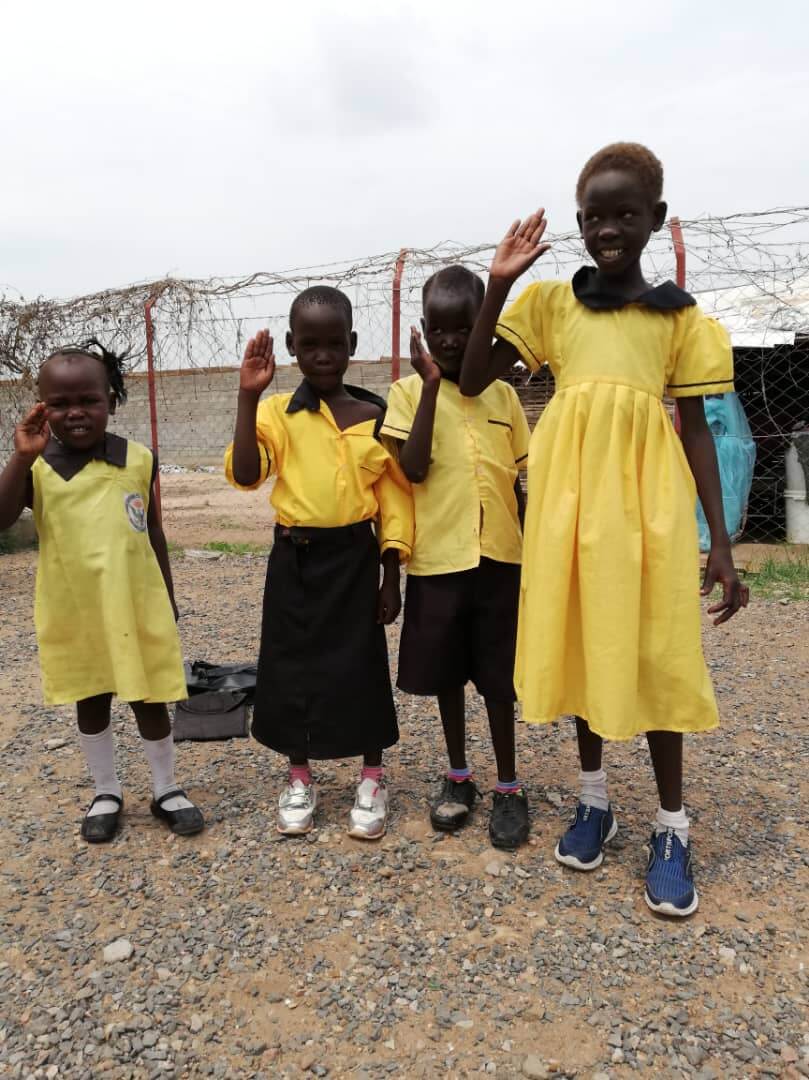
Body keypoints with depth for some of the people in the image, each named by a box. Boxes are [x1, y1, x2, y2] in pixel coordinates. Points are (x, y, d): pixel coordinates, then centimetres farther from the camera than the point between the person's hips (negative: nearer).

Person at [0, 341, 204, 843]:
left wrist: (168, 599, 9)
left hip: (139, 608, 0)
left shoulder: (140, 460, -4)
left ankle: (167, 790, 31)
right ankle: (107, 793, 36)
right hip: (72, 613, 1)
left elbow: (154, 533, 5)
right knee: (91, 703, 17)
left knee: (150, 701, 10)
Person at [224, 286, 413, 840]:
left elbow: (393, 495, 1)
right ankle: (300, 778, 30)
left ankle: (372, 779, 27)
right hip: (293, 557, 1)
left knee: (361, 665, 7)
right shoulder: (276, 411, -2)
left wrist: (391, 575, -1)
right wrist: (248, 398, -22)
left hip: (354, 557, 0)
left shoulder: (375, 415, -2)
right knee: (292, 665, 10)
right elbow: (244, 474, -16)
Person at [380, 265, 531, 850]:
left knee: (500, 677, 9)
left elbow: (518, 481, 9)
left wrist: (529, 553, 9)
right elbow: (414, 469, -16)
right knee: (447, 674, 13)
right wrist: (431, 385, -18)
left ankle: (509, 787, 25)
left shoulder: (503, 394, 5)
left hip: (500, 559, 1)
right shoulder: (409, 392, -1)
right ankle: (458, 775, 32)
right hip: (438, 560, -1)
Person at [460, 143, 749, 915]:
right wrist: (498, 286, -7)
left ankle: (671, 826, 19)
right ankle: (593, 798, 28)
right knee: (578, 642, 9)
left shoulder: (680, 315, 6)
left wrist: (720, 544, -1)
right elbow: (472, 381, 3)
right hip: (570, 493, 1)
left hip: (647, 494, -1)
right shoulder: (549, 301, 8)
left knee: (654, 653, 2)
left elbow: (696, 428, 4)